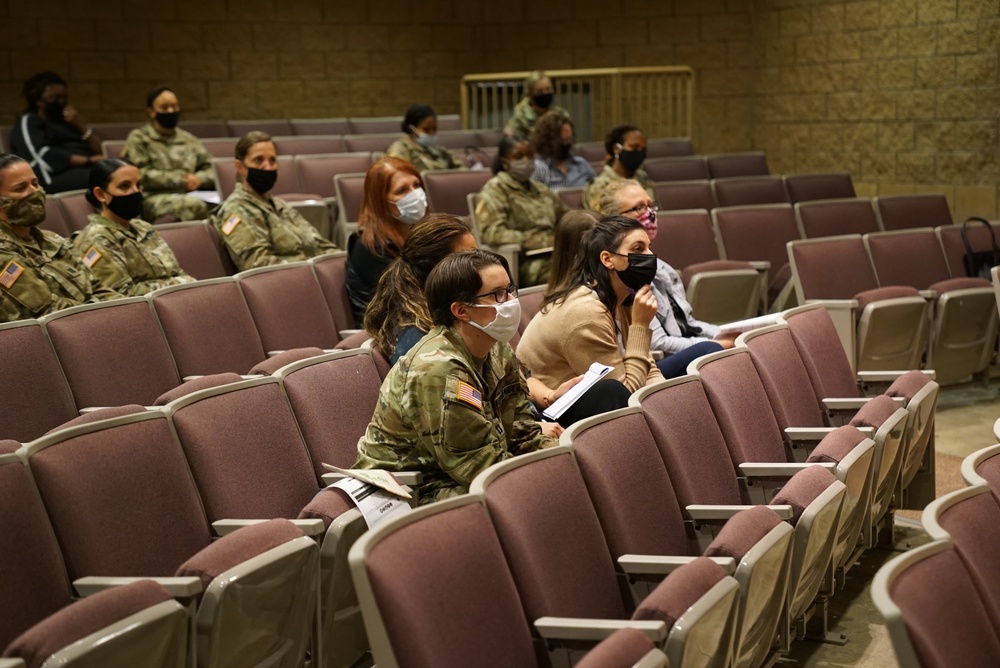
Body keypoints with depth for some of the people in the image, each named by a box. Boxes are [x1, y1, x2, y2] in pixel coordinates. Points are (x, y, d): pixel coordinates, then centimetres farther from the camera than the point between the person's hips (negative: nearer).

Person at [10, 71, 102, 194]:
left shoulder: (68, 121, 30)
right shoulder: (28, 123, 12)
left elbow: (100, 150, 20)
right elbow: (44, 156, -8)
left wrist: (82, 126, 3)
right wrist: (89, 160, -15)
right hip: (57, 178, -6)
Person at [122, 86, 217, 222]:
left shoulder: (189, 139, 25)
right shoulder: (139, 138, 12)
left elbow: (210, 170, 22)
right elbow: (140, 174, -2)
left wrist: (198, 179, -2)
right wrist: (180, 180, -7)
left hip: (189, 196, 4)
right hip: (154, 199, -4)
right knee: (195, 204, -38)